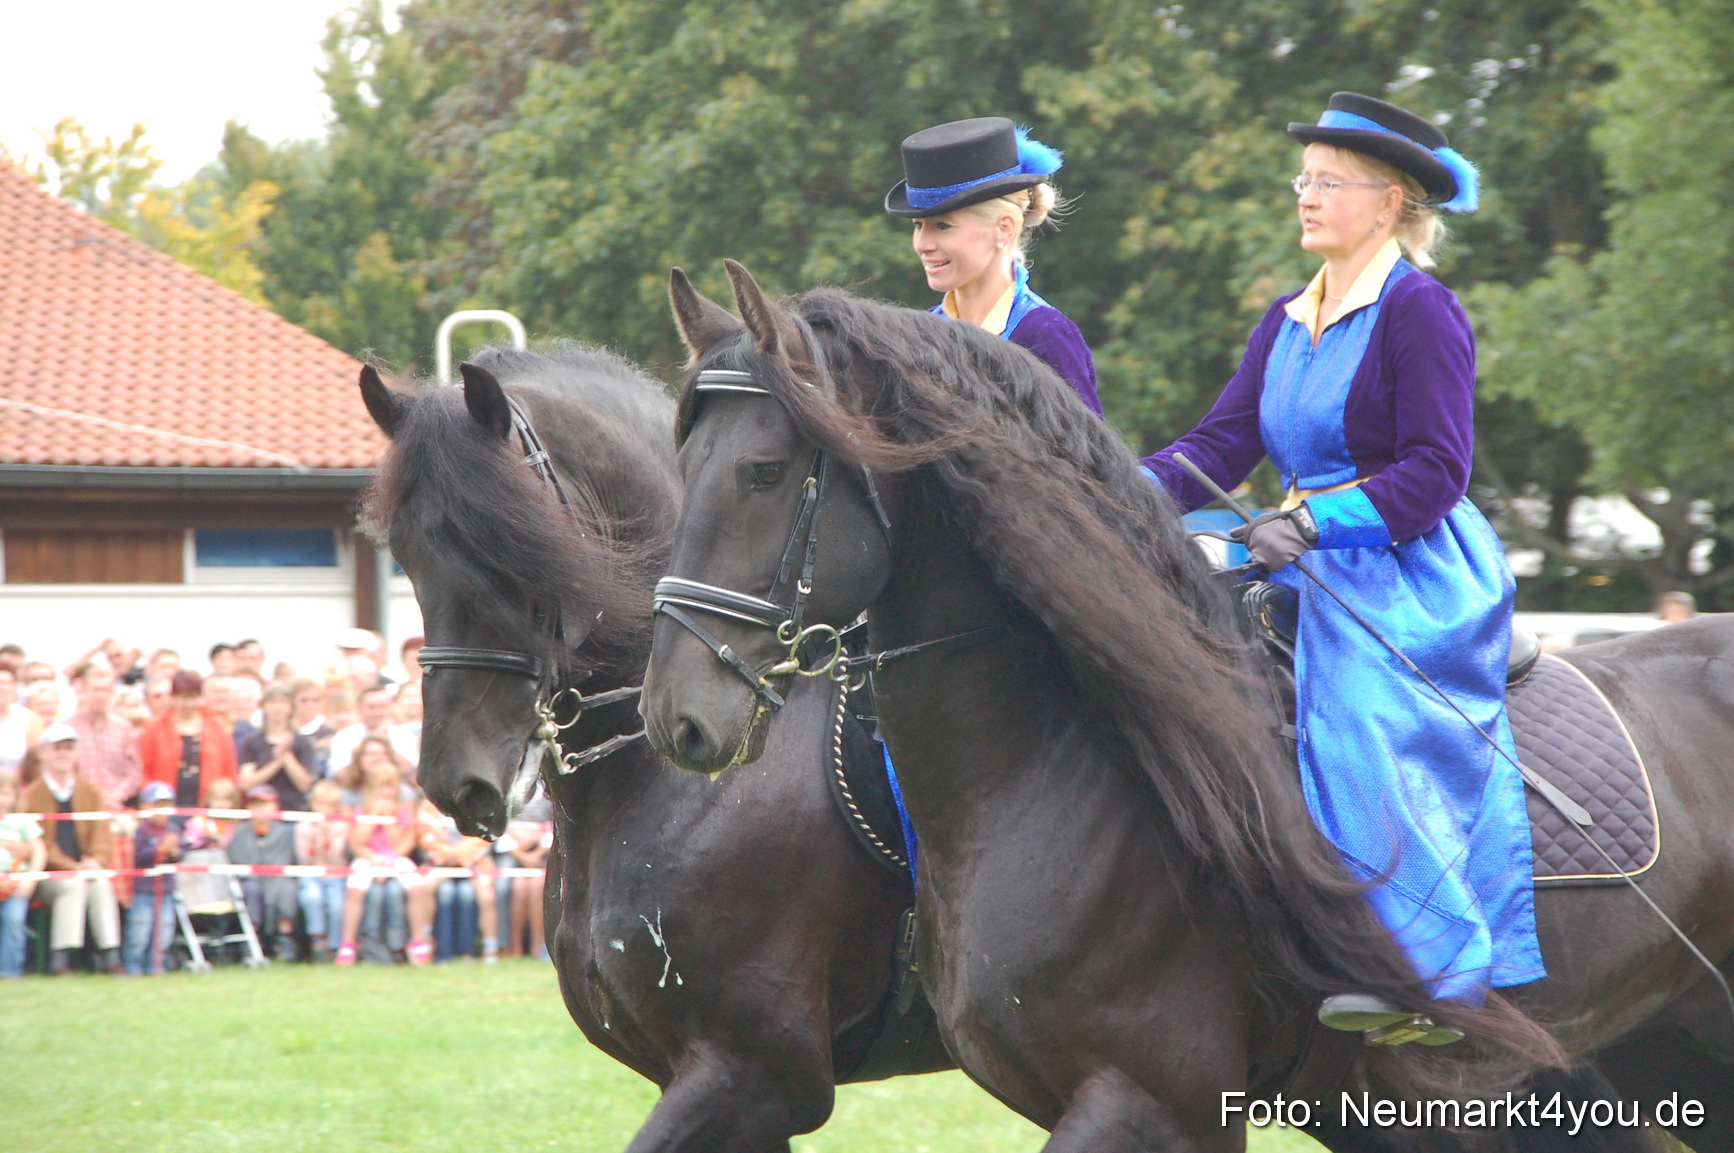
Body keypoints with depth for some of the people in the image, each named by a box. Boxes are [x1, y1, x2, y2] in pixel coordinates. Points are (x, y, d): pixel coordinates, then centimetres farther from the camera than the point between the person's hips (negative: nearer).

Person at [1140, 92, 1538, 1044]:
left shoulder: (1418, 311, -8)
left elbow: (1434, 472, -14)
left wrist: (1313, 522, -22)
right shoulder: (1287, 323, 17)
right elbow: (1224, 444, 11)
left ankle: (1437, 973, -21)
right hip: (1316, 572, 9)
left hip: (1413, 574, -9)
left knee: (1360, 736, -24)